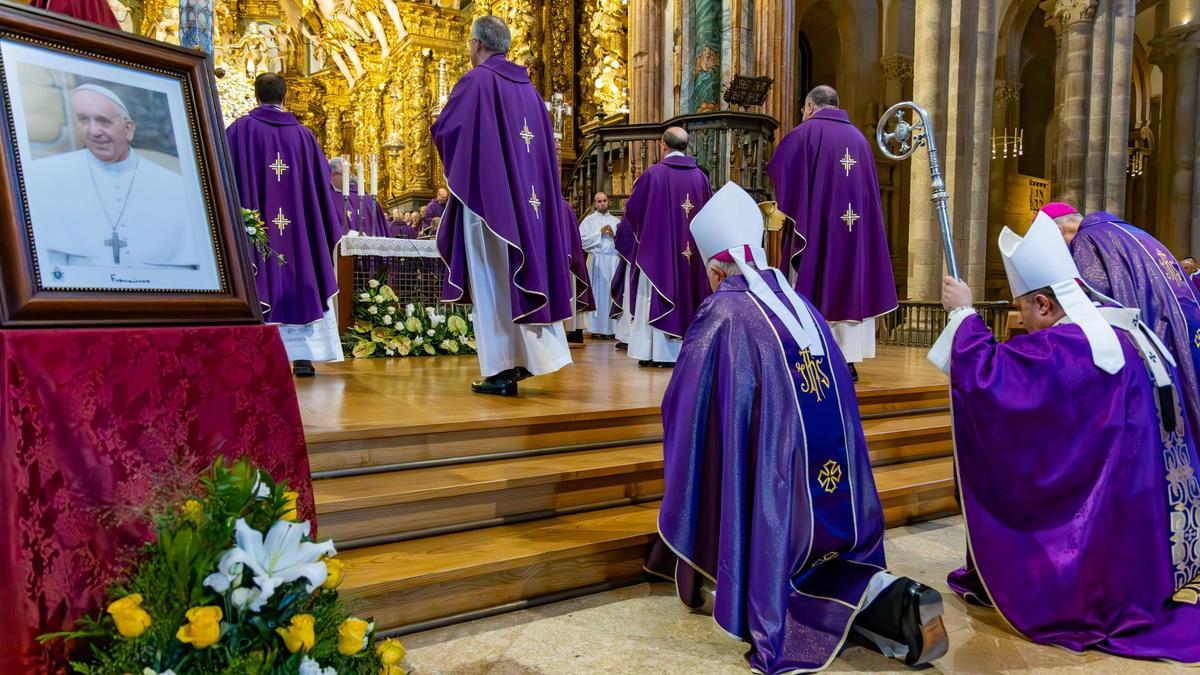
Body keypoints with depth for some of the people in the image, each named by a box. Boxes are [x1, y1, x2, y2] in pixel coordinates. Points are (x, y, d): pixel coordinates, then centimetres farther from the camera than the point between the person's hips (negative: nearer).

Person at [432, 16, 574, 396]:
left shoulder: (476, 80, -7)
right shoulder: (526, 85, 14)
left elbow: (443, 131, -7)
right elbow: (545, 142, 21)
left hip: (487, 193, -7)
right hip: (527, 193, 7)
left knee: (493, 280, -3)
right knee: (524, 270, 12)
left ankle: (503, 370, -3)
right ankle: (532, 355, 13)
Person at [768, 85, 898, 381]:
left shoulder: (806, 132, -2)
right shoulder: (858, 135, 15)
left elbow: (778, 170, -5)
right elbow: (869, 186, 17)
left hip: (814, 227, -5)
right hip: (856, 224, 5)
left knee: (812, 291, -2)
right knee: (848, 285, 7)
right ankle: (848, 360, 6)